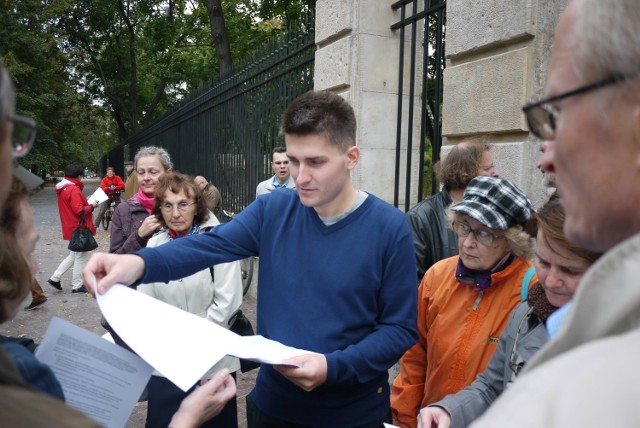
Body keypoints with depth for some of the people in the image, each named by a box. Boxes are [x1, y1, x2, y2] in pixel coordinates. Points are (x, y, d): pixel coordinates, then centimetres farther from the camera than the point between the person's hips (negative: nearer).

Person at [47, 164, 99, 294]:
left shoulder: (63, 188, 10)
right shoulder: (74, 189, -19)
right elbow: (79, 210, -24)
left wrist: (85, 201, 9)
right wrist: (91, 206, -10)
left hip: (70, 227, 9)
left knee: (74, 254, 21)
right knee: (81, 256, 2)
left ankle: (55, 278, 19)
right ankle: (77, 286, 11)